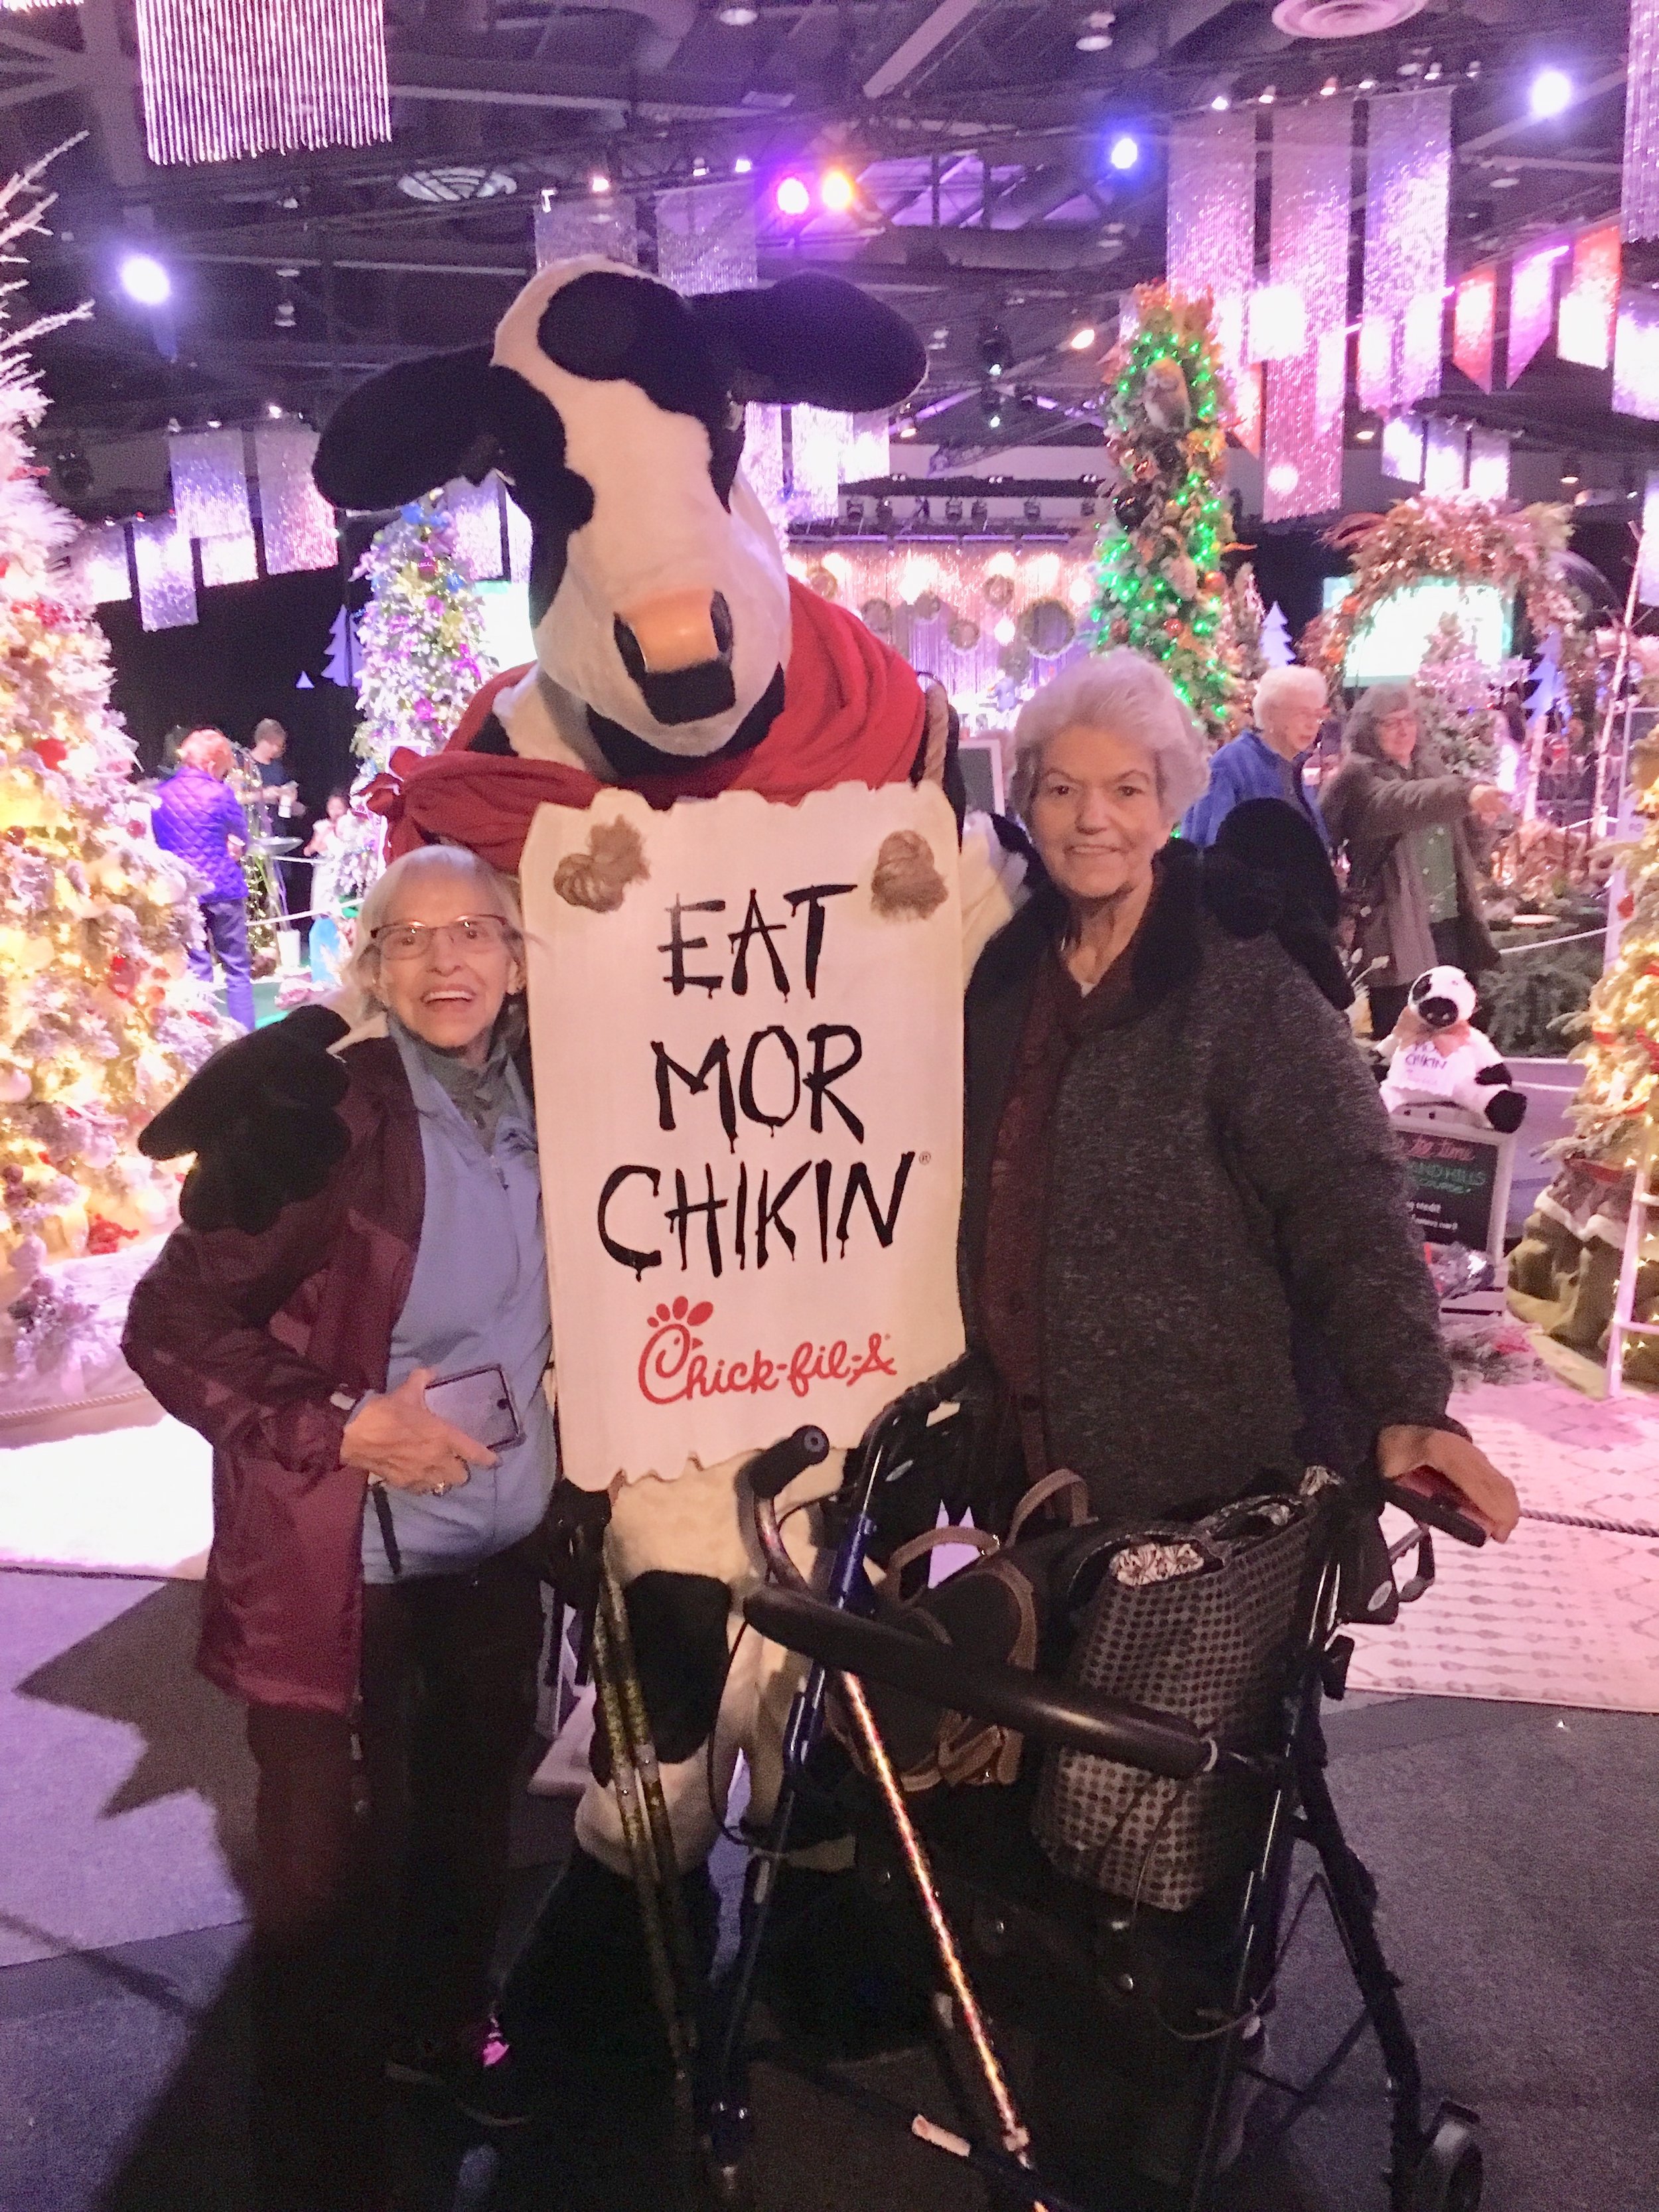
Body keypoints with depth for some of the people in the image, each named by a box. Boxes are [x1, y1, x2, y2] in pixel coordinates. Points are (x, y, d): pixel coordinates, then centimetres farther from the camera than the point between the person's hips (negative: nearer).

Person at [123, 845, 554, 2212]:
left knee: (473, 1818, 23)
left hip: (502, 1544, 6)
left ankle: (445, 2022, 50)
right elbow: (170, 1327, -15)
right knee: (333, 1874, 6)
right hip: (344, 1566, -6)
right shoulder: (321, 1112, -17)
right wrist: (340, 1431, -23)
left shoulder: (535, 1101, 1)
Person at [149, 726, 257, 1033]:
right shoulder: (218, 793, -9)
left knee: (197, 968, 8)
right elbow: (241, 840, -1)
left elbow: (157, 842, 11)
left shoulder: (161, 794, 3)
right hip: (223, 889, -3)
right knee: (237, 967, 6)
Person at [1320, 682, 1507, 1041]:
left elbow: (1456, 841, 27)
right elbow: (1401, 804, -29)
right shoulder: (1358, 777, -7)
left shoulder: (1427, 768, 16)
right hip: (1396, 932, -7)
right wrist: (1466, 794, -43)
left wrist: (1479, 817, 5)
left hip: (1448, 923, 7)